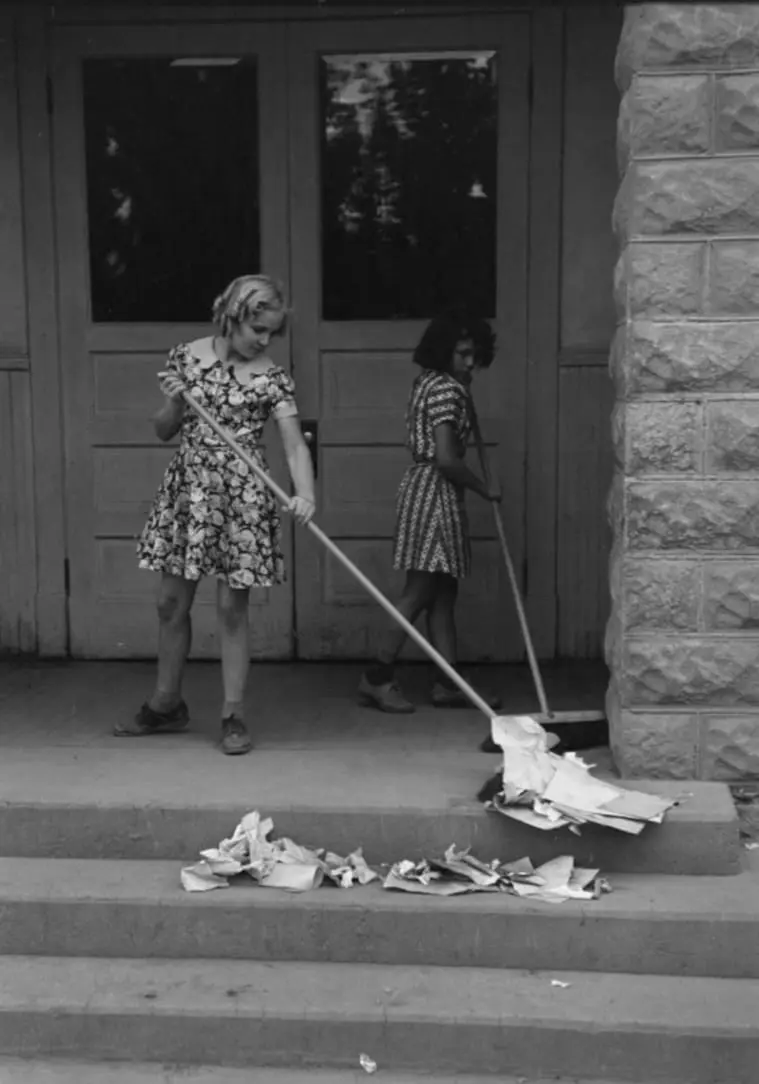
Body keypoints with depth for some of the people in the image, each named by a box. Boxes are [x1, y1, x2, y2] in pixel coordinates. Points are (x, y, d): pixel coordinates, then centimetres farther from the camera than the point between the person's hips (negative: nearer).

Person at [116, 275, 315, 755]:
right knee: (172, 602, 10)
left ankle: (234, 715, 8)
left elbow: (295, 444, -14)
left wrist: (305, 494, -31)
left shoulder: (272, 378, -5)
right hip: (186, 491, 3)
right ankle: (167, 705, 26)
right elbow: (164, 431, 10)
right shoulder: (186, 357, 2)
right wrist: (174, 402, -12)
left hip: (241, 497, -3)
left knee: (233, 606, -1)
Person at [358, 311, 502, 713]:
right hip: (435, 492, -10)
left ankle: (447, 683, 12)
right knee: (421, 592, -6)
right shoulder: (447, 389, -15)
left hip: (422, 485, 10)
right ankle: (377, 676, -1)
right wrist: (485, 490, -8)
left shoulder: (428, 381, 14)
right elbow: (447, 459, -21)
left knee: (443, 593, 10)